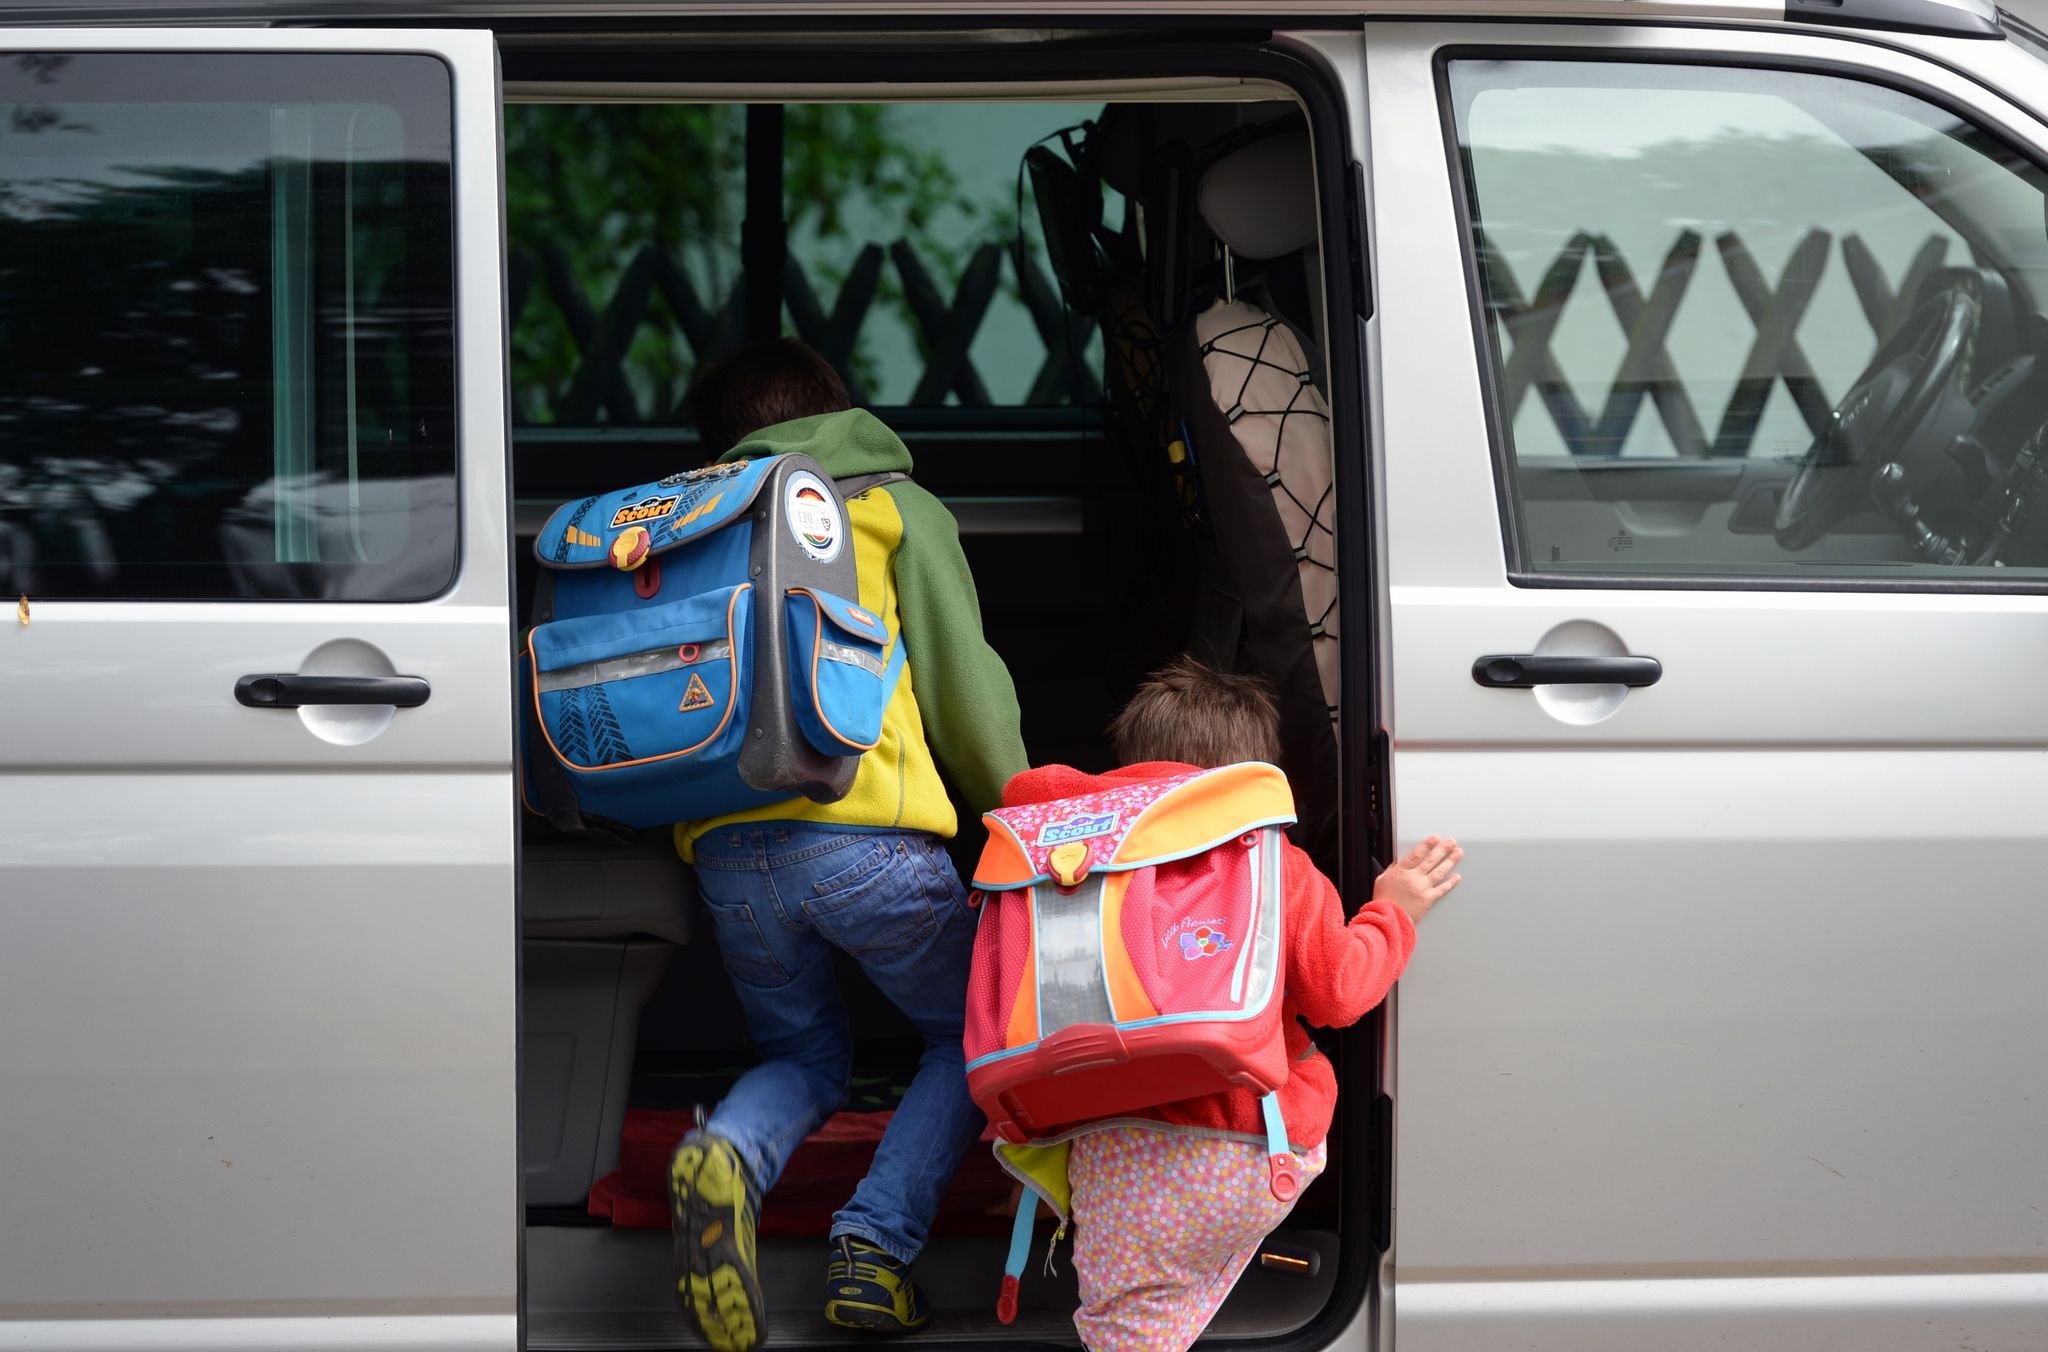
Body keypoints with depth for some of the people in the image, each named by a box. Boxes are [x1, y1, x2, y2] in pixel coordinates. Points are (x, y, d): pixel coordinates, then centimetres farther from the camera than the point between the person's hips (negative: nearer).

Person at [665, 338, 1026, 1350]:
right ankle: (878, 1245, -6)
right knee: (975, 1035, 18)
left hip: (726, 848, 4)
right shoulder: (896, 507, 10)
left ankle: (727, 1156, -14)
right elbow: (965, 688, 3)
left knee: (805, 1059, 23)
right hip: (864, 835, -4)